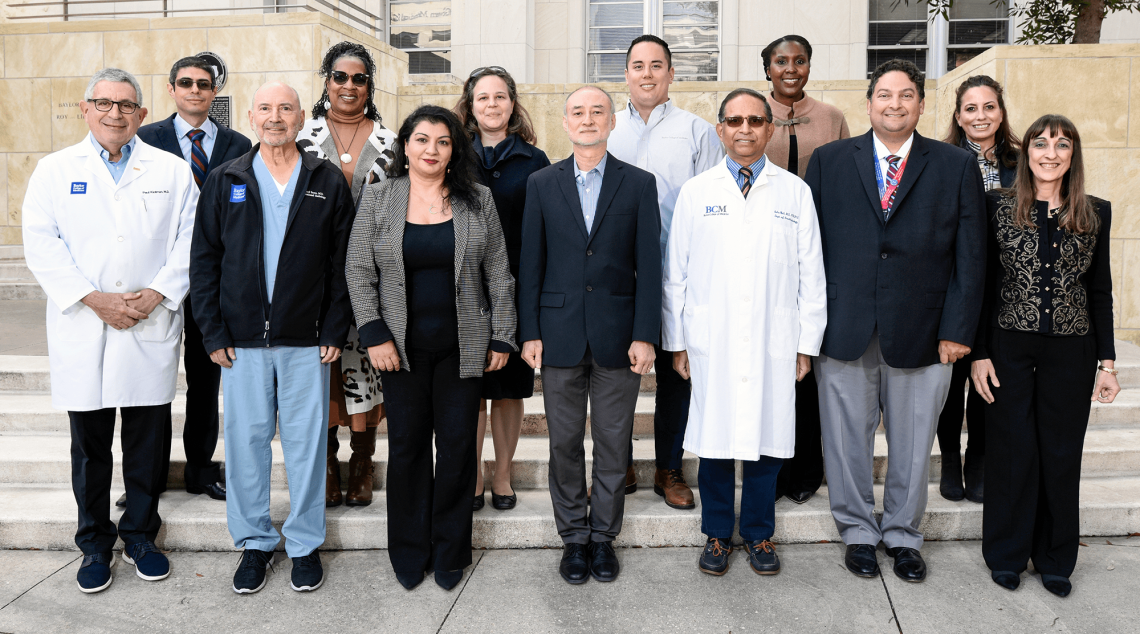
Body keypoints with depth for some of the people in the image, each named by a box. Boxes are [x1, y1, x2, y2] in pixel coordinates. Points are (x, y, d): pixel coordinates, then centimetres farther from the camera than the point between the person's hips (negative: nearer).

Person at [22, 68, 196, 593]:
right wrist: (93, 299, -11)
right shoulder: (54, 170, 7)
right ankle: (95, 545, 24)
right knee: (89, 446, 9)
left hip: (151, 329, 0)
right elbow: (41, 245, -1)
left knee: (147, 445, 8)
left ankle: (140, 535, 25)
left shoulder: (172, 171, 7)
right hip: (82, 332, 0)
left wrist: (156, 293, -11)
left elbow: (190, 242, 2)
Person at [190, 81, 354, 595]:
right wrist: (213, 333, -1)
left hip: (307, 341, -1)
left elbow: (342, 263, 2)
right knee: (246, 441, 7)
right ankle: (254, 542, 24)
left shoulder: (328, 183, 4)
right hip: (242, 339, 1)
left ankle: (305, 543, 22)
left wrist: (335, 331, -5)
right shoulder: (224, 182, 6)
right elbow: (204, 260, 6)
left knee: (305, 442, 6)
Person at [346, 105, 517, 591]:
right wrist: (375, 334, -6)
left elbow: (497, 274, 5)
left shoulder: (477, 200, 4)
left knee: (458, 445, 5)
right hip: (403, 347, 0)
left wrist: (502, 337, 2)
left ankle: (450, 551, 22)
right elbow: (359, 271, 2)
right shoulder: (378, 198, 3)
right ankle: (409, 552, 24)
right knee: (406, 445, 7)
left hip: (462, 345, 0)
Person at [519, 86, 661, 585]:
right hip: (560, 333, 1)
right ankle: (573, 537, 25)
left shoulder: (639, 184, 3)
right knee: (564, 442, 9)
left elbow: (648, 264, -1)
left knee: (613, 442, 8)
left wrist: (645, 334, -8)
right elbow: (531, 262, 4)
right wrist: (529, 332, -1)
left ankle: (604, 536, 25)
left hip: (617, 333, -1)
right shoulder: (542, 183, 6)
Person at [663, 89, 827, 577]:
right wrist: (676, 341, 3)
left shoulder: (795, 192, 6)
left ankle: (759, 534, 26)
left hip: (774, 344, 0)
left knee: (766, 440, 7)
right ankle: (717, 535, 24)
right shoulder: (696, 193, 5)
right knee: (714, 441, 6)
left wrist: (807, 343, 3)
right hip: (710, 343, 0)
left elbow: (811, 274, 6)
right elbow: (676, 273, 5)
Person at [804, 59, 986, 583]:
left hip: (921, 332, 0)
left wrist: (957, 329, -4)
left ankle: (903, 534, 30)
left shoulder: (957, 167, 5)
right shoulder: (829, 162, 5)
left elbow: (970, 255, 3)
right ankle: (858, 530, 28)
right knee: (847, 437, 9)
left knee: (912, 442, 11)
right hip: (844, 330, 0)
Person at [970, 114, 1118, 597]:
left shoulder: (1096, 213, 5)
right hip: (1009, 349, -2)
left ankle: (1055, 559, 27)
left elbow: (1100, 291, 8)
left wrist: (1107, 361, 5)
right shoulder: (998, 207, -1)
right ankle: (1007, 554, 23)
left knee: (1062, 454, 9)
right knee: (1011, 451, 5)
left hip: (1071, 353, 2)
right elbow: (983, 284, -1)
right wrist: (979, 353, -6)